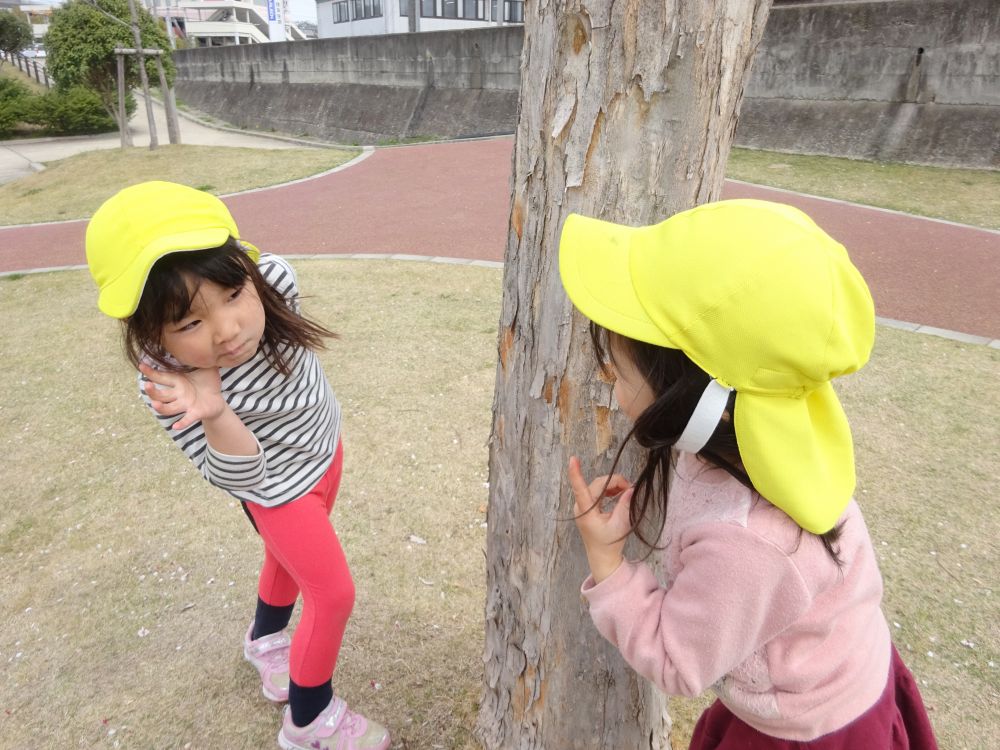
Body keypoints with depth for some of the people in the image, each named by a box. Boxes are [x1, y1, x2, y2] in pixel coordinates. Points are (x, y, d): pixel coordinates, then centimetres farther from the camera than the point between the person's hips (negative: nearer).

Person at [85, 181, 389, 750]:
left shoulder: (273, 277, -28)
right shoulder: (170, 384, -38)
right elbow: (240, 480, -34)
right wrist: (215, 416, -52)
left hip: (324, 444, 6)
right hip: (280, 486, -5)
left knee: (292, 554, 29)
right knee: (333, 595, 5)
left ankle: (267, 640, 61)